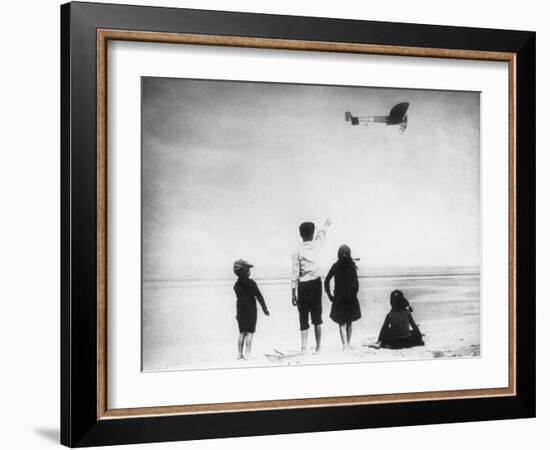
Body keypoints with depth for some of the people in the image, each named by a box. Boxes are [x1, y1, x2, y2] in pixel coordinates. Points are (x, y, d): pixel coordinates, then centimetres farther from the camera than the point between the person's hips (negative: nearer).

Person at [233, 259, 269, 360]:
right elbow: (259, 296, -10)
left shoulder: (236, 284, 4)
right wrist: (265, 308, -3)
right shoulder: (251, 283, -12)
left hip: (240, 310, 5)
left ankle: (239, 354, 8)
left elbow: (239, 297, 9)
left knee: (242, 333, 10)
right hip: (251, 310, -5)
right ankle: (247, 353, -6)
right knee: (250, 332, -1)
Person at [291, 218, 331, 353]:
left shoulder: (297, 252, -8)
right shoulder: (316, 245, -1)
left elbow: (295, 274, -8)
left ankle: (304, 348, -1)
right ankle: (318, 347, 11)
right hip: (316, 283, 2)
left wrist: (293, 294, -1)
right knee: (317, 317, 8)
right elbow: (322, 235, 23)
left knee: (303, 318, 2)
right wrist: (326, 225, 45)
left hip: (303, 286, -2)